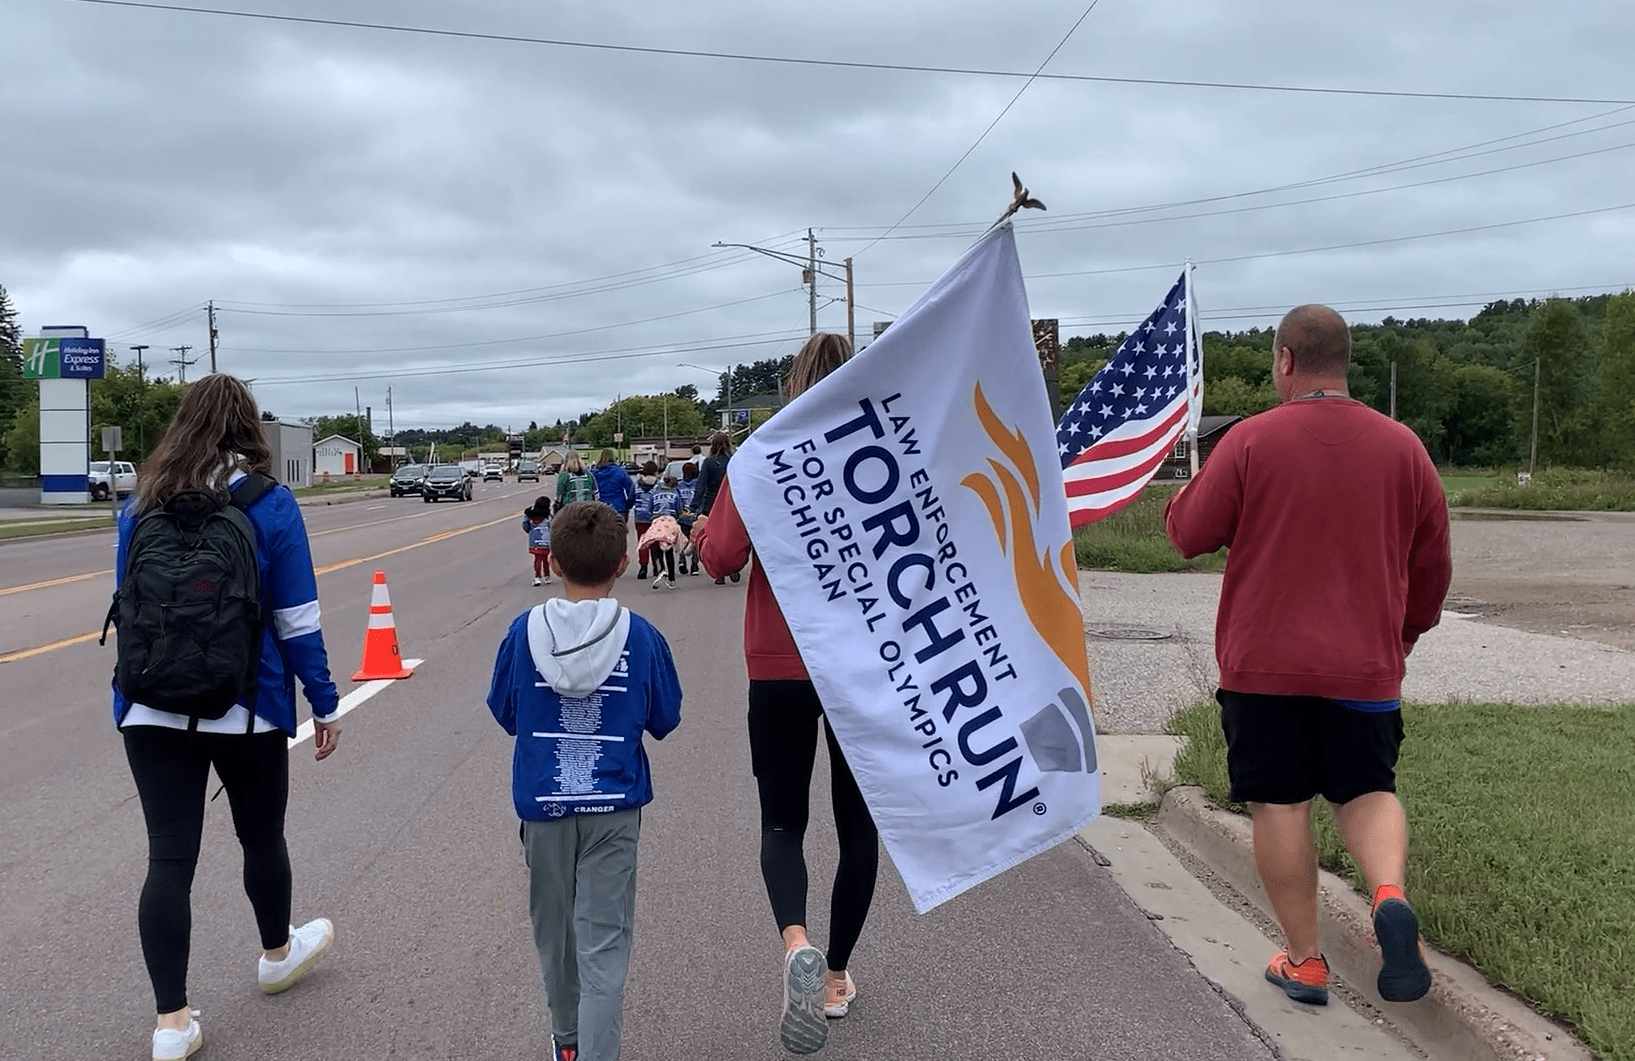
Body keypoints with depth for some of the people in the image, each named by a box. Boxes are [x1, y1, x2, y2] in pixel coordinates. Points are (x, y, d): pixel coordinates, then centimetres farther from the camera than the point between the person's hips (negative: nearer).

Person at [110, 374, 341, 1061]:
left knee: (169, 858, 5)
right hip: (248, 711, -2)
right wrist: (324, 702, 1)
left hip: (151, 712, 3)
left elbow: (126, 607, 12)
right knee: (262, 836, 19)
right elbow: (296, 619, -7)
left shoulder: (141, 505, 4)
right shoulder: (269, 504, -7)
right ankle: (278, 954, 42)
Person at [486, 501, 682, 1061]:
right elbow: (664, 721, 3)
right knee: (604, 942, 3)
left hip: (542, 804, 2)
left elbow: (505, 715, 5)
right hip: (613, 805, -2)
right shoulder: (641, 638, -9)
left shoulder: (524, 632, -8)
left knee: (554, 931, 19)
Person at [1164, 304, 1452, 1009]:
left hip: (1265, 661, -3)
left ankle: (1304, 962, 13)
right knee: (1367, 790, 17)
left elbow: (1190, 535, -3)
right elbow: (1433, 562, 10)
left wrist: (1185, 494, 18)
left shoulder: (1251, 440, -8)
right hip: (1366, 663, 3)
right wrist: (1405, 632, 25)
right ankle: (1390, 895, -10)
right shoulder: (1402, 447, 3)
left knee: (1280, 804, 7)